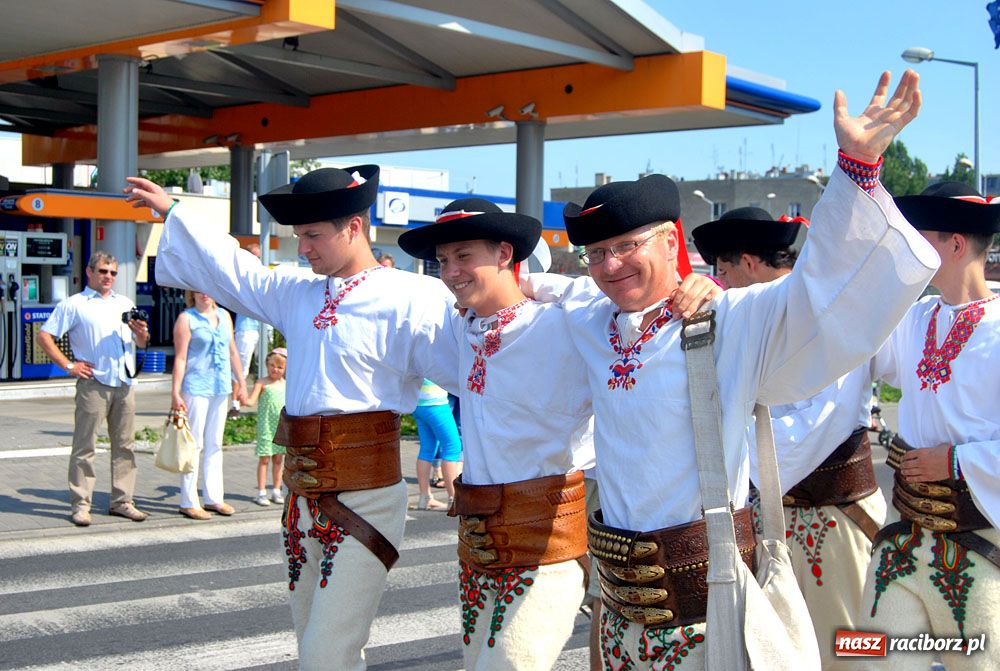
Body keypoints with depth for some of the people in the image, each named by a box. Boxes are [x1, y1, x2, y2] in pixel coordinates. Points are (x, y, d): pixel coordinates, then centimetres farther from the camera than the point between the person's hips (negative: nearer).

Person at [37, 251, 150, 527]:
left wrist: (142, 334, 0)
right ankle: (80, 504, 1)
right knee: (84, 445, -3)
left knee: (125, 445, 7)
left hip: (124, 383, 5)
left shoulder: (125, 303, 20)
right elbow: (44, 336, -2)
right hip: (93, 383, -5)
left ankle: (122, 501, 14)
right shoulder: (74, 304, 4)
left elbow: (140, 343, 23)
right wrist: (68, 365, -8)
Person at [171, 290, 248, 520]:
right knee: (194, 444, -3)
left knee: (215, 444, 11)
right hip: (196, 388, -6)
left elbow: (232, 351, 19)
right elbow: (180, 358, -9)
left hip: (221, 388, 6)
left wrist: (241, 382, 17)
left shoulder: (224, 316, 13)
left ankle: (213, 498, 19)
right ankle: (189, 503, 2)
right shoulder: (186, 319, -4)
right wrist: (175, 393, -13)